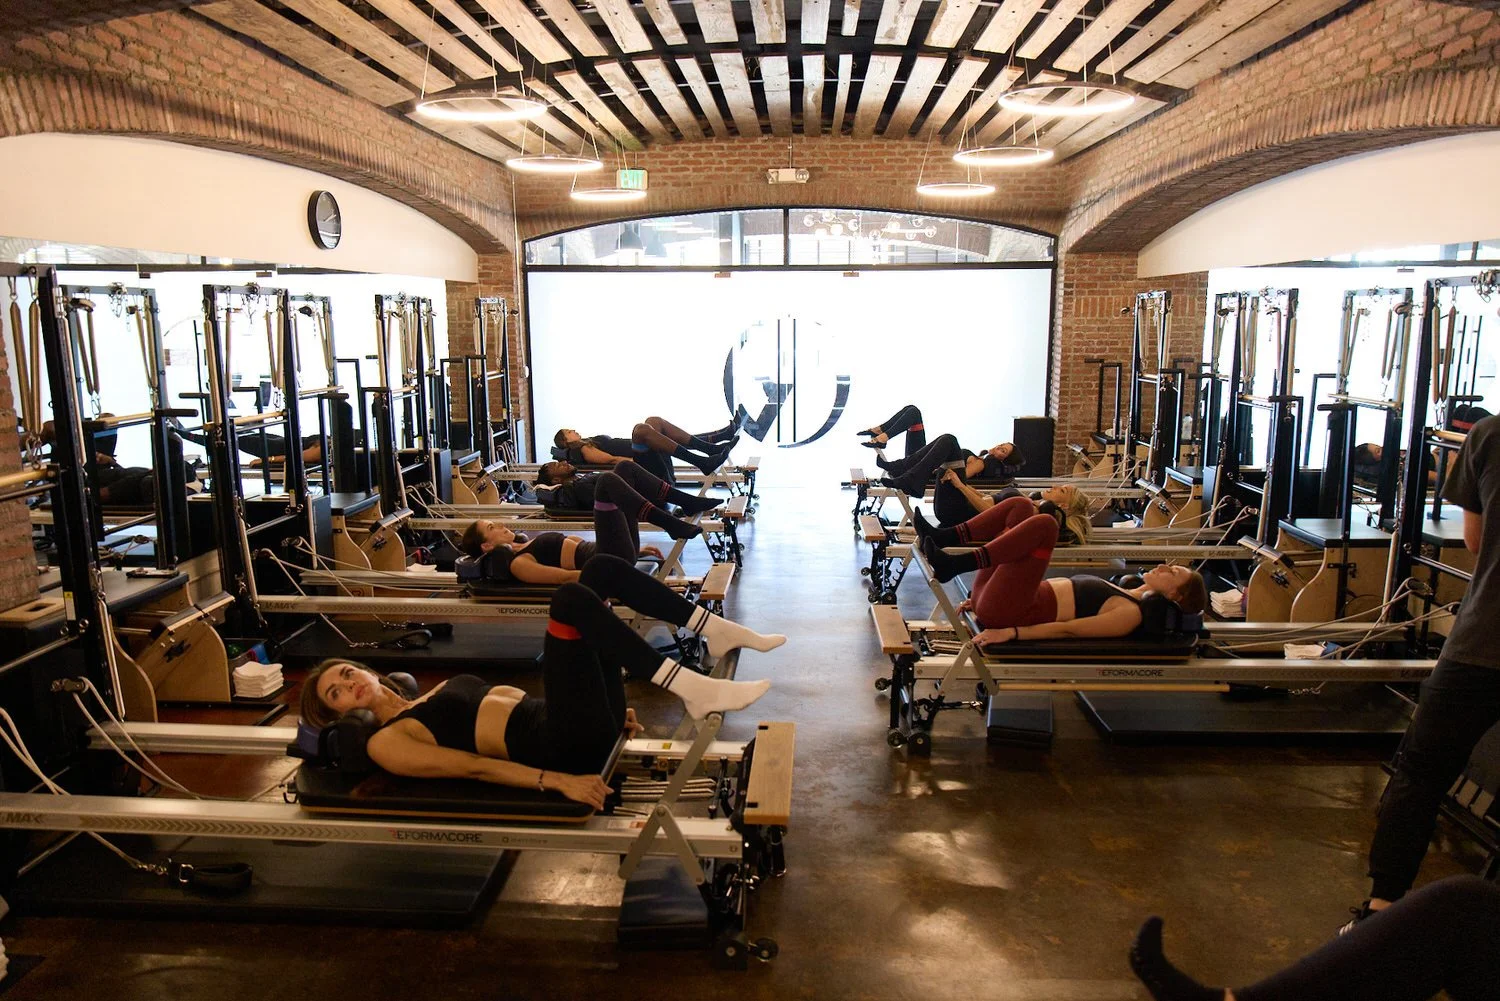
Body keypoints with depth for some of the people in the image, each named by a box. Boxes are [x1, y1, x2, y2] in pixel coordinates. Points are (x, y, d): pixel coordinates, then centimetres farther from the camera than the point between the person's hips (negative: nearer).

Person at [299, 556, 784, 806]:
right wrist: (557, 780, -20)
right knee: (569, 600, -27)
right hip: (571, 747, -8)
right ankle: (694, 691, -29)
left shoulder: (438, 693, 28)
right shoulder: (387, 743, 5)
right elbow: (474, 767, -8)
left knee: (602, 569, 3)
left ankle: (718, 631, 0)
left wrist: (607, 707, 21)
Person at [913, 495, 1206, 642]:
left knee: (1043, 523, -26)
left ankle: (952, 565, -25)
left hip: (1006, 612, -9)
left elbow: (1069, 629, -15)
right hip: (998, 600, 9)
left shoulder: (1132, 614, -3)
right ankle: (941, 538, -5)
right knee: (1021, 506, 8)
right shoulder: (1122, 595, 23)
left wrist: (1011, 633, -25)